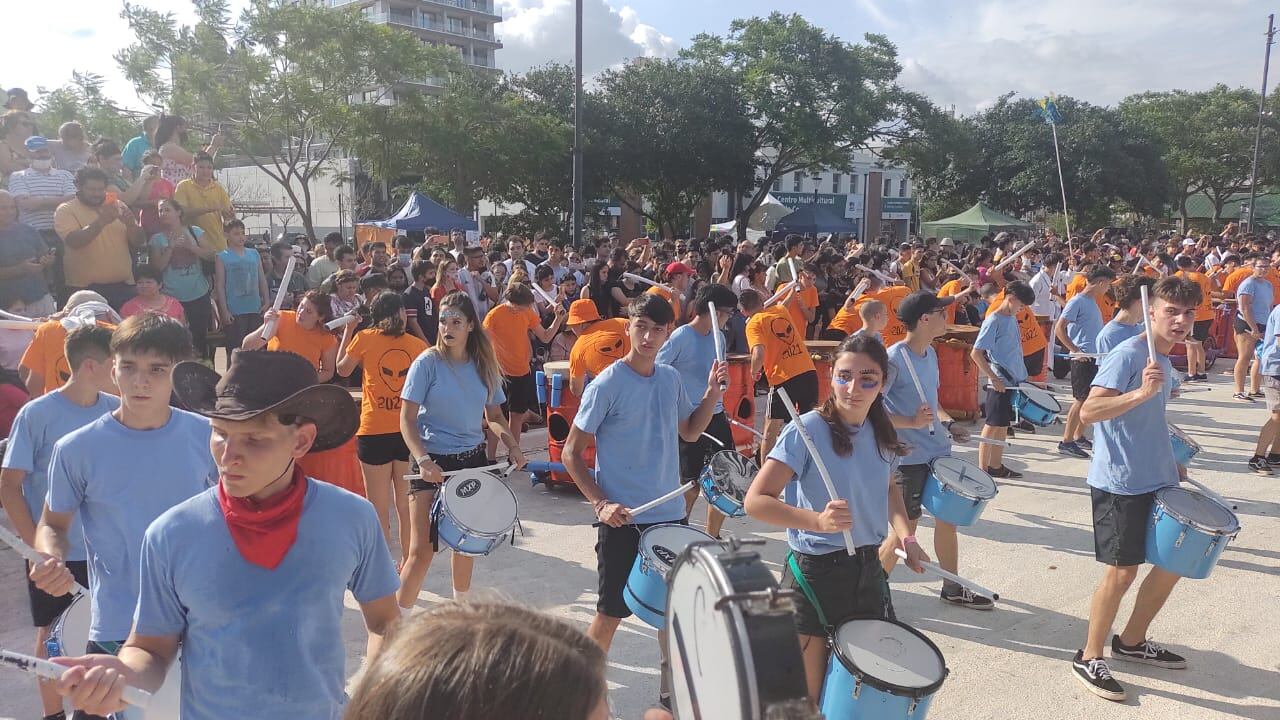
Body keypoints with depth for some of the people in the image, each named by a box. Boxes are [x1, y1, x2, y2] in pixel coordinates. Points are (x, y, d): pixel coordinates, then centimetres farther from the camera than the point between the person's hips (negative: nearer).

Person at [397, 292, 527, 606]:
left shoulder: (484, 365, 2)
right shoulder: (428, 363, -11)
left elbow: (494, 414, 12)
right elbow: (407, 418, -12)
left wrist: (511, 445, -5)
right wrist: (423, 460, -26)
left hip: (473, 459, 5)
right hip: (433, 463, -4)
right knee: (422, 551, -10)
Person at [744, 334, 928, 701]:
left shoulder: (882, 433, 1)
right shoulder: (807, 430, -19)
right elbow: (756, 501, -24)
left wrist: (906, 536, 3)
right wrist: (819, 521, -37)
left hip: (868, 571, 6)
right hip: (814, 573, -6)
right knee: (806, 701, 5)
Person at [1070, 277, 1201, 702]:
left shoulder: (1165, 362, 12)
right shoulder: (1127, 355, -17)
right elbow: (1088, 411, -29)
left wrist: (1170, 462, 20)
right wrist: (1142, 392, -40)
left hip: (1158, 482, 9)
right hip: (1119, 484, -9)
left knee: (1173, 563, 14)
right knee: (1122, 571, -4)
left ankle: (1131, 642, 31)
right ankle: (1089, 659, 12)